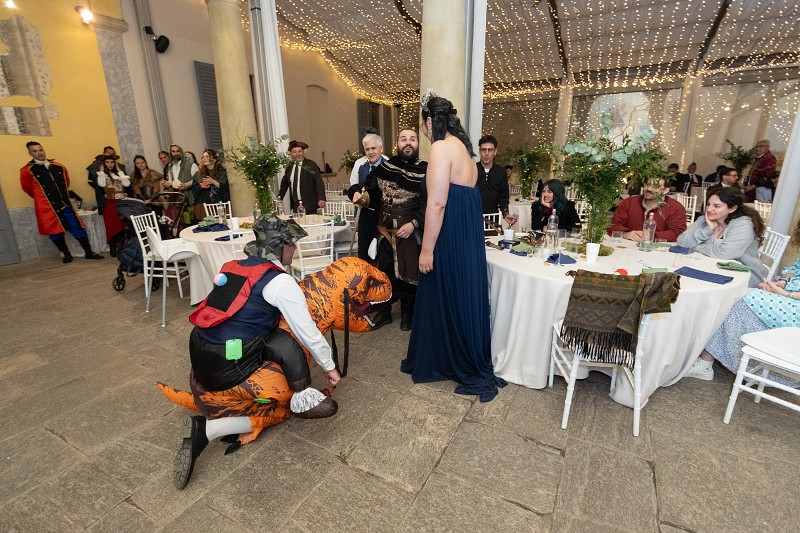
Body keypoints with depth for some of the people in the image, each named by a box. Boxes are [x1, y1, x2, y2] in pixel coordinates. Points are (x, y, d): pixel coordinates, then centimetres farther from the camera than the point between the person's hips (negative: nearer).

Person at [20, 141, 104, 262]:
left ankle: (89, 252, 6)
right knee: (55, 231, 5)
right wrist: (42, 198, 15)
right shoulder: (27, 171, -4)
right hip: (47, 207, -3)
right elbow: (27, 188, 6)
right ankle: (67, 254, 16)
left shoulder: (59, 167, 6)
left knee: (78, 228, 1)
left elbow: (66, 182, 20)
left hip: (65, 204, 3)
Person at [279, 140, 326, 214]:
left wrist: (321, 199, -21)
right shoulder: (290, 168, 11)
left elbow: (319, 182, -11)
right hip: (295, 204, 4)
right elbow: (284, 183, 24)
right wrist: (279, 197, 15)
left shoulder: (311, 165, -4)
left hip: (309, 204, -4)